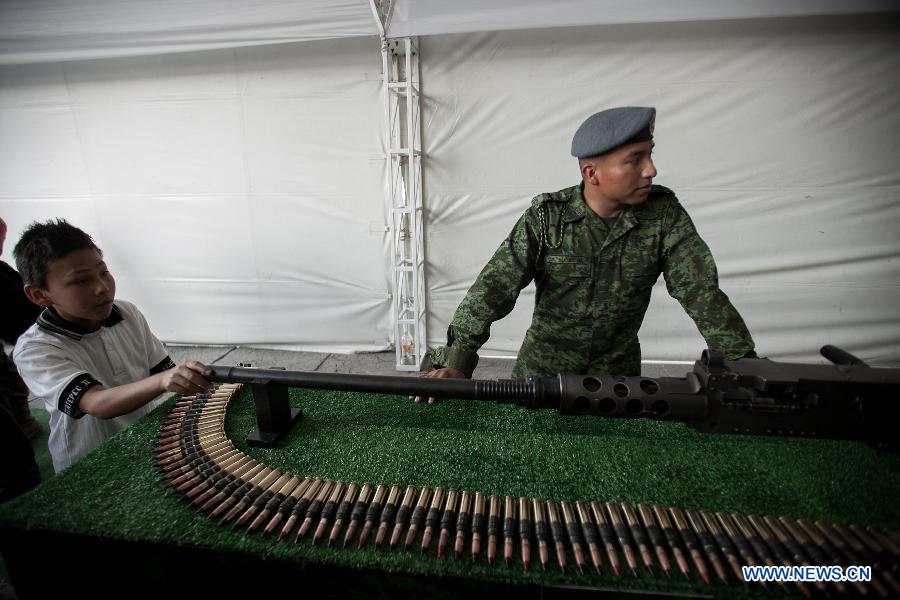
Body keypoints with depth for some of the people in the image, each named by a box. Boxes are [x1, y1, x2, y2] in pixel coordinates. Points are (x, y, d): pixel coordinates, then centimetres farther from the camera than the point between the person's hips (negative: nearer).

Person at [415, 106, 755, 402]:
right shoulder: (546, 217, -15)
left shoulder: (664, 214, -9)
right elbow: (494, 286, -23)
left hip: (618, 371, 2)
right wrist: (456, 360, -34)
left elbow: (701, 291, -10)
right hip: (541, 368, -1)